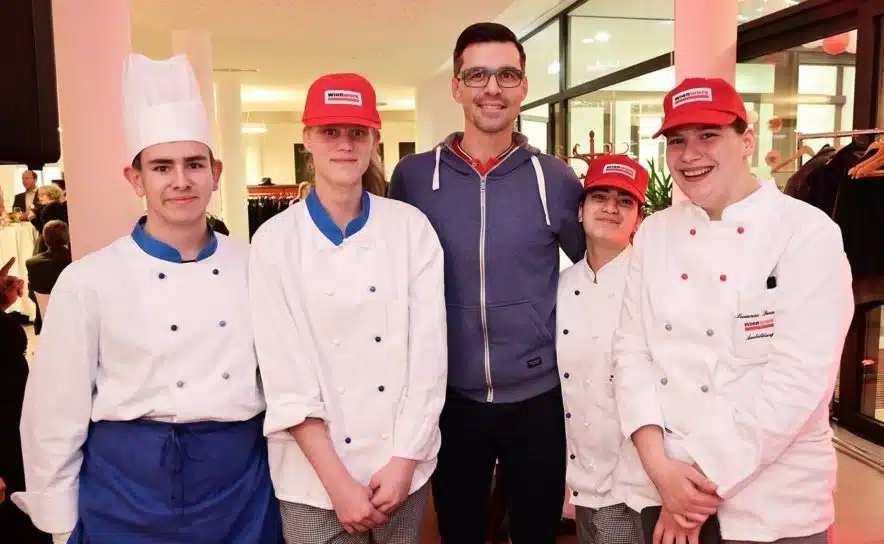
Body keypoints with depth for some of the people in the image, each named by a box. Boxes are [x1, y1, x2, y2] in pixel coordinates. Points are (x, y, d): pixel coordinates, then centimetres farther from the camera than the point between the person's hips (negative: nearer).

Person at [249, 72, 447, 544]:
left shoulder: (412, 227, -4)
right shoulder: (274, 240, -7)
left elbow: (429, 351, -6)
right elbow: (285, 374, -10)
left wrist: (404, 460, -9)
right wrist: (337, 481, -12)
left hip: (402, 462, 2)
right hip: (313, 474, -1)